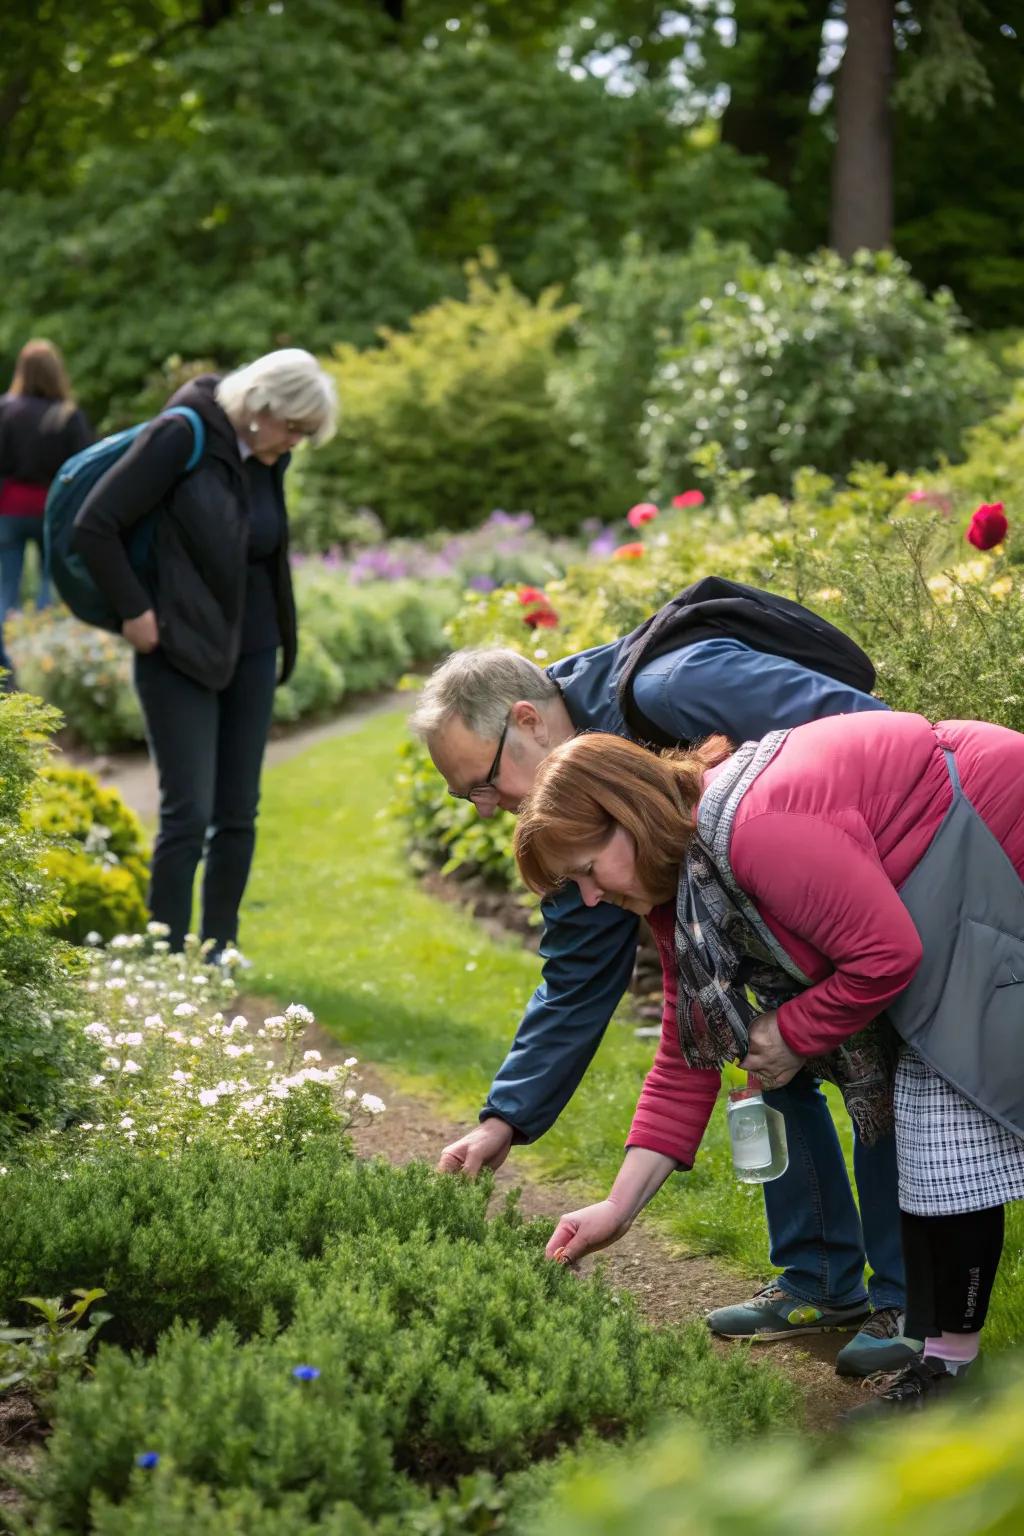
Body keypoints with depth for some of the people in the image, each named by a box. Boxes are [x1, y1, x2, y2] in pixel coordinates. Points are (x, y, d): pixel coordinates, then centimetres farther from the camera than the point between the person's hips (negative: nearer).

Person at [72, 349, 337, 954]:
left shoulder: (268, 458, 4)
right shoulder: (181, 436, -16)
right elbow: (95, 526, -17)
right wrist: (135, 612, -15)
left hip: (250, 651, 7)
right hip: (181, 651, -6)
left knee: (239, 813, 9)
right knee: (189, 814, -9)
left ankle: (221, 957, 19)